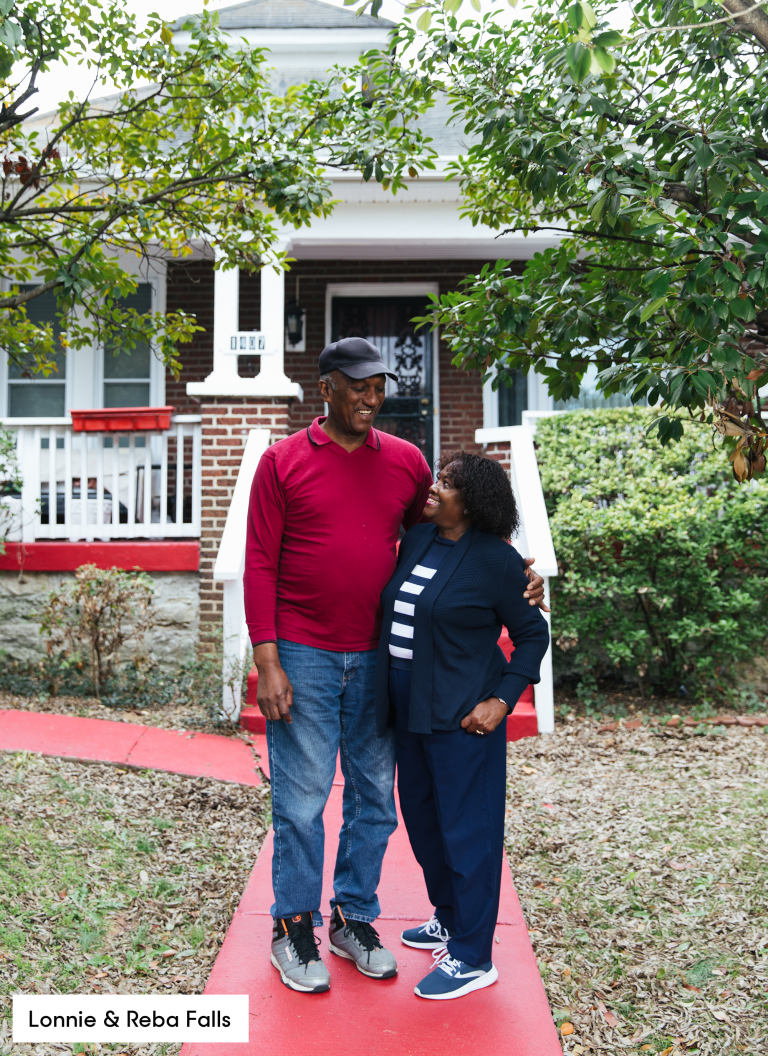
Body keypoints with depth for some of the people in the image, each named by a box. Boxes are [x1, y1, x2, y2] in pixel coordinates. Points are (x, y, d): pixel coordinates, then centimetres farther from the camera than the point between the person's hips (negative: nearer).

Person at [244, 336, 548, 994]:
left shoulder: (406, 461, 6)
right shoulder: (283, 462, -2)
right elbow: (260, 564, -4)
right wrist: (267, 661, -10)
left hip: (378, 657, 4)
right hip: (304, 659, -3)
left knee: (374, 797, 12)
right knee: (301, 800, 4)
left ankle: (355, 920, 30)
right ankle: (294, 929, 23)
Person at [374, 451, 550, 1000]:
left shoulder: (495, 560, -13)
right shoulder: (417, 539, 6)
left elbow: (533, 633, -6)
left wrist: (502, 699, -14)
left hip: (462, 713, -8)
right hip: (409, 706, 8)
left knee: (466, 828, 2)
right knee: (421, 816, 19)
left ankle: (473, 957, 16)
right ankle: (450, 918, 40)